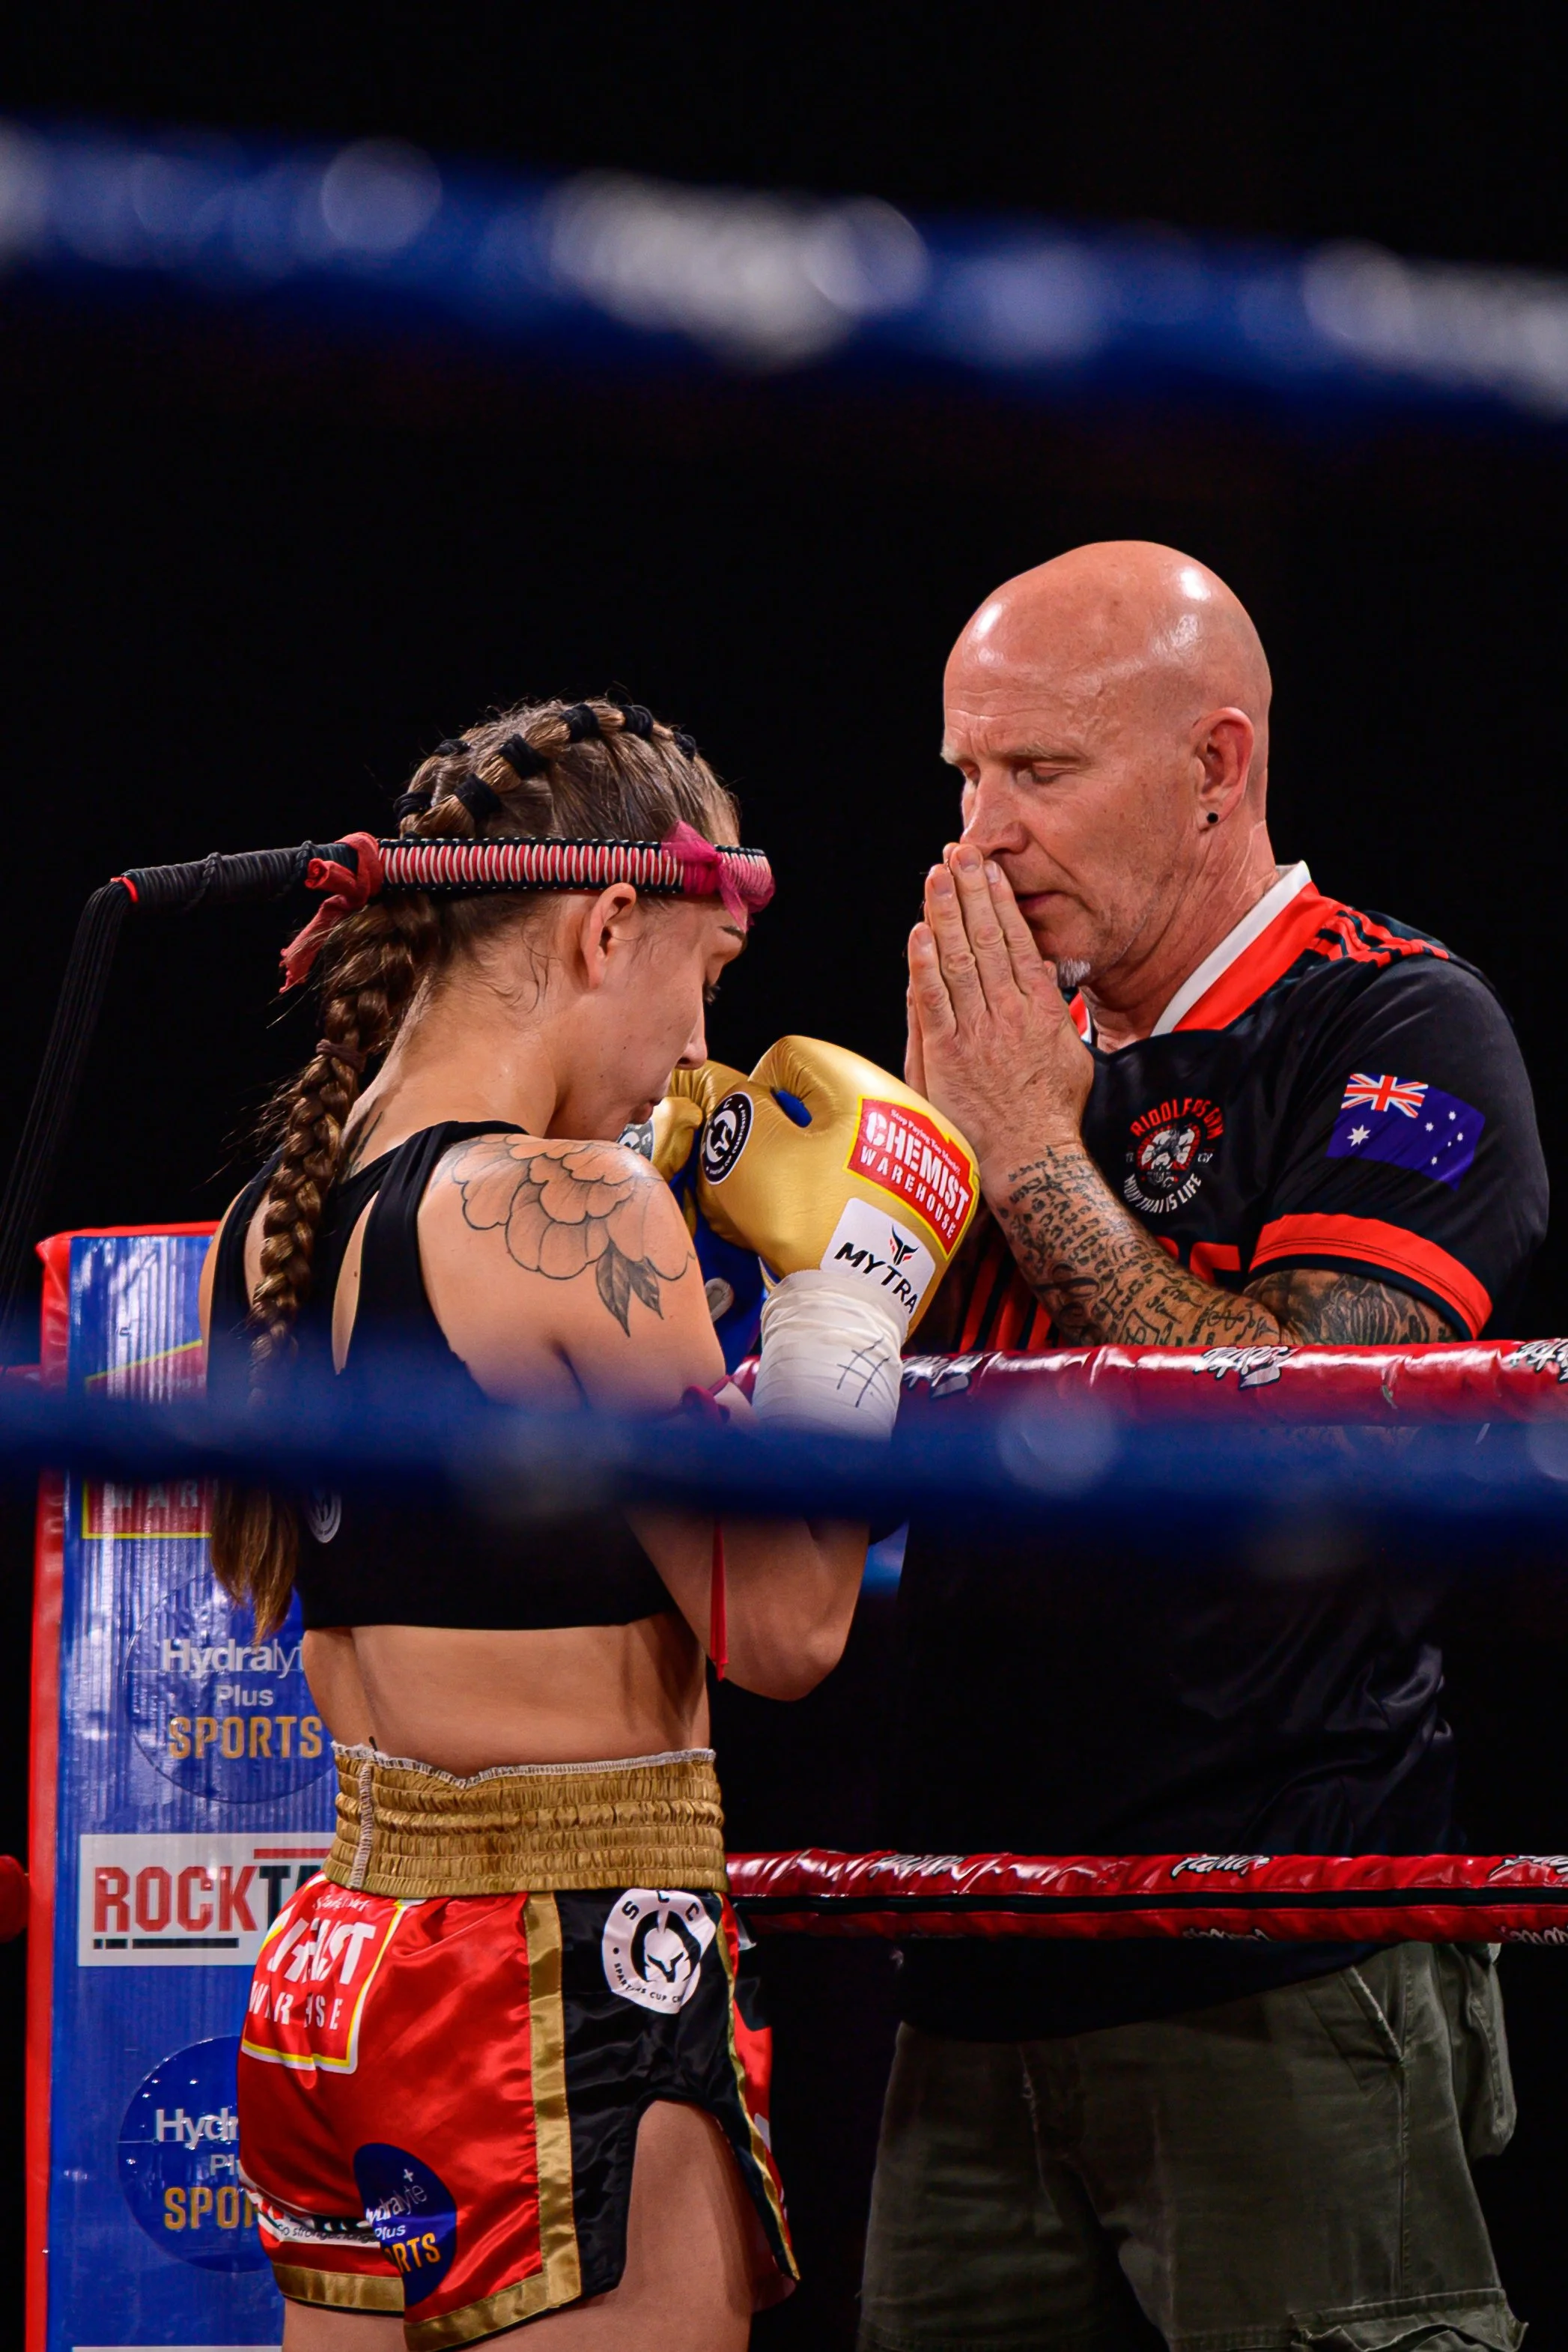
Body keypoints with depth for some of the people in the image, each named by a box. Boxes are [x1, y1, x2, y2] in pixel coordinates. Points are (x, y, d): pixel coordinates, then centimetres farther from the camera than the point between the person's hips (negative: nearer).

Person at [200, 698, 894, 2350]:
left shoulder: (264, 1223, 9)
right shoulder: (575, 1208, -15)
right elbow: (785, 1627, -14)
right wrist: (844, 1270, -4)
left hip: (327, 1964, 8)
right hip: (570, 1988, -8)